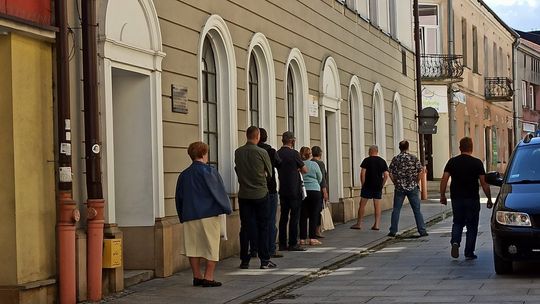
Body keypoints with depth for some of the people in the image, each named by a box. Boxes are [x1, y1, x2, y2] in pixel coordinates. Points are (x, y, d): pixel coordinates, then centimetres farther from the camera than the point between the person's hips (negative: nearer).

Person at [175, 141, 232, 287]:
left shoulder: (184, 175, 9)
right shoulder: (209, 171, -7)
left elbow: (179, 198, 14)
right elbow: (219, 192, -6)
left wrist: (183, 217, 22)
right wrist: (226, 208, 6)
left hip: (190, 216, 5)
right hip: (209, 215, -5)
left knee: (194, 247, 10)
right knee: (211, 247, 1)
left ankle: (197, 277, 11)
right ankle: (208, 277, -2)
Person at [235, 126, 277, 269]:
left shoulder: (238, 152, -2)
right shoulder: (261, 152, -11)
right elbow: (270, 172, 1)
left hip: (244, 194, 3)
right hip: (260, 194, -3)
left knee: (245, 227, 7)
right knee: (262, 227, 4)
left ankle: (244, 260, 7)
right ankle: (264, 260, 4)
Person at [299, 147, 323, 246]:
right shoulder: (314, 164, -5)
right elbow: (320, 178, 7)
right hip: (314, 191, -2)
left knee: (303, 216, 6)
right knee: (314, 215, 3)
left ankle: (303, 238, 6)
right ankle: (312, 238, 1)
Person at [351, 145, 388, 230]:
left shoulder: (367, 160, -3)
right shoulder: (382, 161, 8)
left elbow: (362, 173, -10)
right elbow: (386, 175, 3)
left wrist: (363, 184, -2)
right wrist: (381, 185, 9)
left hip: (368, 186, -3)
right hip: (378, 187, 3)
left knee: (362, 204, 4)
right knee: (377, 206, 5)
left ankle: (359, 223, 6)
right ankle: (376, 224, 2)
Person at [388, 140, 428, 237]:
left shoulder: (395, 159, 0)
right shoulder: (414, 158, -3)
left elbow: (391, 173, -2)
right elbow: (421, 171, -7)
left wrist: (396, 183, 7)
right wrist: (416, 182, 3)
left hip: (399, 188, 1)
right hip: (412, 188, -1)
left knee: (396, 210, 8)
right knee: (417, 210, 4)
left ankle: (393, 231, 7)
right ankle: (422, 231, 3)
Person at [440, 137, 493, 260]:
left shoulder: (452, 162, 2)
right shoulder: (477, 163, -4)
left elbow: (444, 179, -2)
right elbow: (484, 183, -6)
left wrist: (442, 195, 5)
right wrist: (489, 199, 1)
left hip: (456, 198, 2)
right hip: (472, 199, -2)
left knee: (458, 222, 17)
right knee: (472, 226, 7)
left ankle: (455, 242, -9)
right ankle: (469, 253, 7)